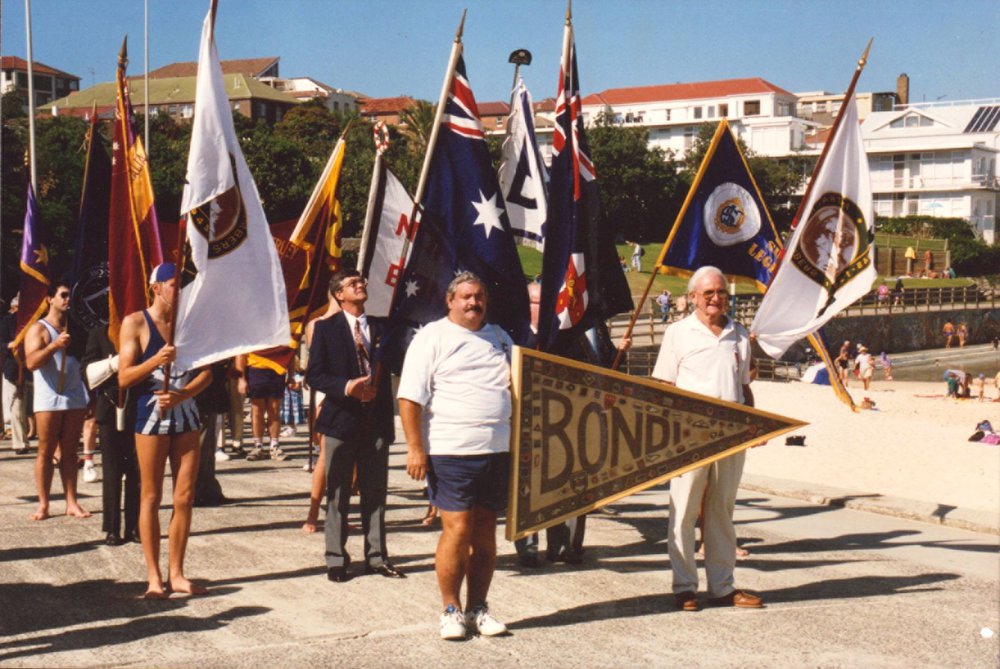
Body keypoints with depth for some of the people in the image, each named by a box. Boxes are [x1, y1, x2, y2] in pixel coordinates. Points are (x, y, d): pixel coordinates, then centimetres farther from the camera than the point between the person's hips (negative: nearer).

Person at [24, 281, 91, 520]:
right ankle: (43, 504, 1)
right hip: (49, 399, -5)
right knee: (46, 452, -1)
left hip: (75, 398, 5)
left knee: (70, 451, 5)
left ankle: (72, 502, 5)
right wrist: (55, 345, -26)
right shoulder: (39, 329, 0)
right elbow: (31, 362, -13)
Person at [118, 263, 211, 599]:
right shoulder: (135, 323, -1)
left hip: (185, 413, 4)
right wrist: (156, 360, -21)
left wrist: (182, 394, -11)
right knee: (151, 496, 1)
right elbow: (124, 378, -5)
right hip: (151, 412, -4)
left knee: (185, 496, 3)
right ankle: (154, 577, 7)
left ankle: (176, 573, 11)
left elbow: (206, 372, 7)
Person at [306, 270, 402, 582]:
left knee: (375, 493, 8)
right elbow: (314, 375, -5)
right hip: (342, 419, -3)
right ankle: (336, 560, 11)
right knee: (338, 494, 3)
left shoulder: (380, 328, 12)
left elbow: (390, 370, 12)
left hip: (377, 422, 3)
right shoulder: (326, 328, 2)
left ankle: (376, 556, 17)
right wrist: (345, 387, -19)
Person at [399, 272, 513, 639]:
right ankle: (451, 610, 7)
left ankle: (478, 608, 18)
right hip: (450, 453, -5)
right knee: (458, 530, -7)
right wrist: (415, 449, -14)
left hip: (497, 450, 5)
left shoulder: (499, 337, 16)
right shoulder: (432, 337, -1)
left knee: (486, 532, 8)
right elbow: (410, 397, -7)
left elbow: (518, 386, 25)